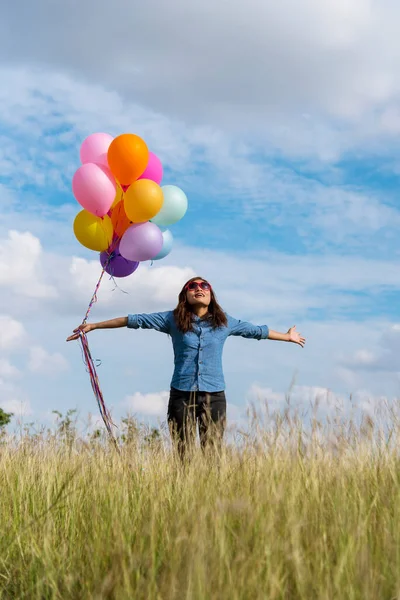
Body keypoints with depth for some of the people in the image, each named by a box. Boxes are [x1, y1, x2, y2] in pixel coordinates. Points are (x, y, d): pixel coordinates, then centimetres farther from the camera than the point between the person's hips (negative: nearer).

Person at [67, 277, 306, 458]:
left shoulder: (224, 322, 9)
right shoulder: (173, 319, 5)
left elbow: (257, 330, 22)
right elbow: (134, 320, 5)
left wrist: (288, 336, 31)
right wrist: (94, 326, 6)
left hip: (214, 395, 1)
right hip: (182, 395, -1)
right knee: (184, 455, 1)